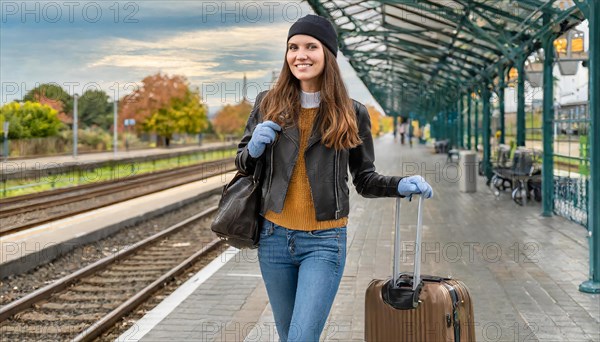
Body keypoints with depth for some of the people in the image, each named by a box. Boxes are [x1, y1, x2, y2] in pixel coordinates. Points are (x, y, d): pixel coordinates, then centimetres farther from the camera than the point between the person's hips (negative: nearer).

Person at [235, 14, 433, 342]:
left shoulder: (352, 114, -2)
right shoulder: (268, 103, 1)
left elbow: (365, 179, 6)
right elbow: (243, 163, 11)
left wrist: (399, 185, -13)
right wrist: (255, 148, -12)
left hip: (324, 242, -2)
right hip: (275, 237, 3)